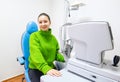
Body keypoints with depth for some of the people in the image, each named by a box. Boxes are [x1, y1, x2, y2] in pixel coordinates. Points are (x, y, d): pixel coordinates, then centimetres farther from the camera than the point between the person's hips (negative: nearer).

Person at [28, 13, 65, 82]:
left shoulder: (53, 37, 5)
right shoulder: (34, 36, -9)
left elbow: (56, 53, 10)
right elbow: (36, 54, -22)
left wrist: (65, 60, -9)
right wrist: (46, 68, -37)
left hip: (51, 68, 4)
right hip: (36, 69, -3)